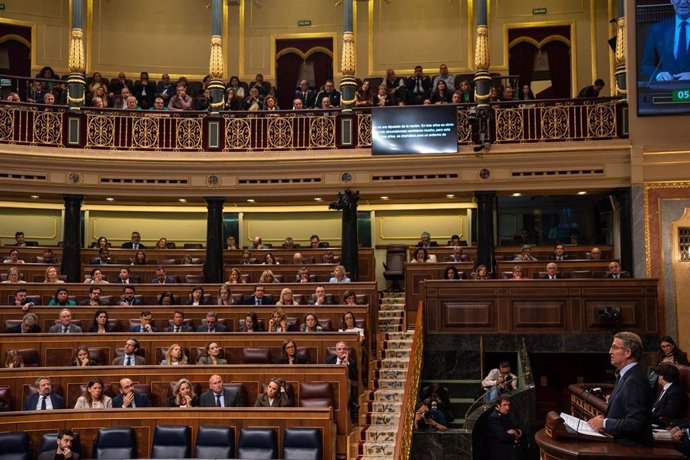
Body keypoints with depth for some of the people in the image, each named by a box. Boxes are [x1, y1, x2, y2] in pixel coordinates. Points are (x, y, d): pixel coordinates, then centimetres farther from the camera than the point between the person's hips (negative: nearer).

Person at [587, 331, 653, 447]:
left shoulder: (635, 381, -19)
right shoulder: (625, 375, 12)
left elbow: (634, 423, -23)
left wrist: (604, 423, -13)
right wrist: (604, 417, 3)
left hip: (631, 446, -9)